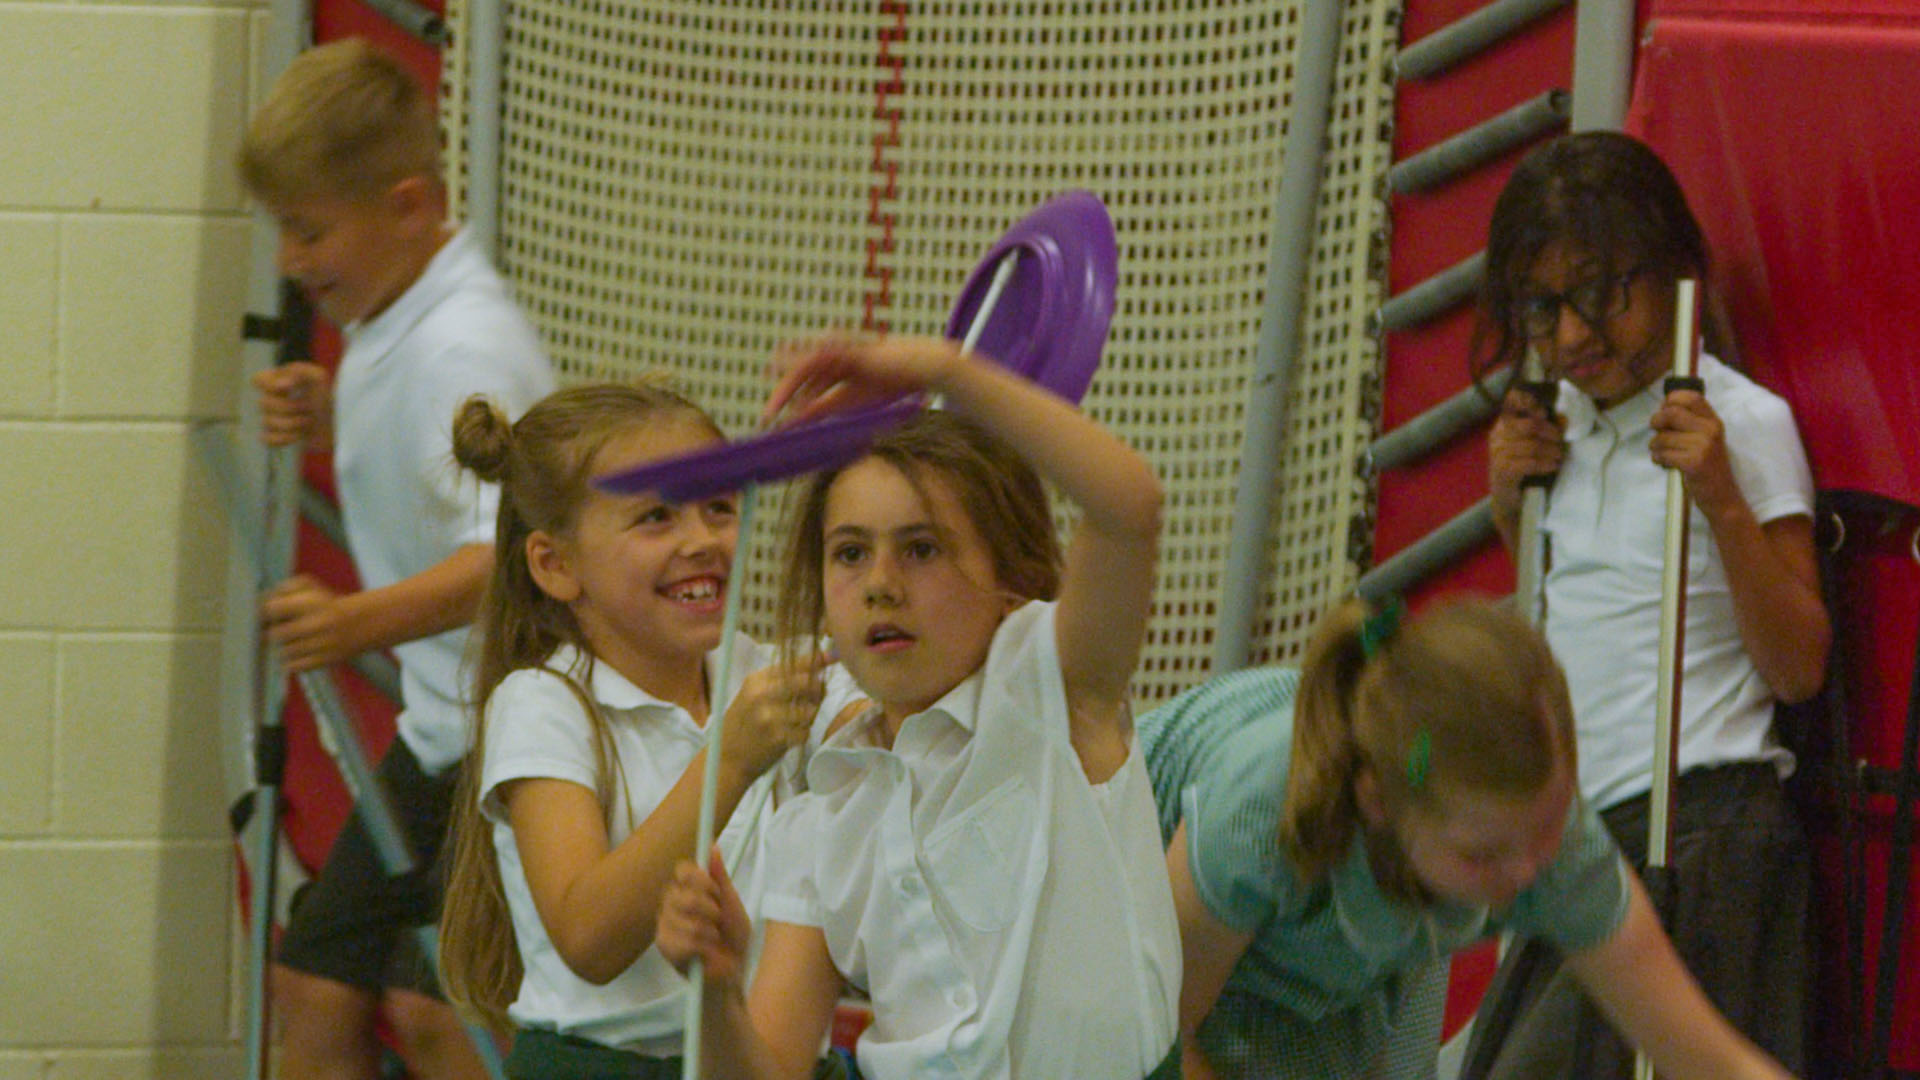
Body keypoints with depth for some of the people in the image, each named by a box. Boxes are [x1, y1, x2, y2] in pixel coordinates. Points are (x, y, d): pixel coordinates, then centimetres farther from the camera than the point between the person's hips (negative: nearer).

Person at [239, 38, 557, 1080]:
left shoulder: (469, 348, -22)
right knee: (317, 988, 11)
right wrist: (333, 422, 7)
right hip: (438, 725, 10)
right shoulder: (388, 324, 8)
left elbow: (507, 554, -34)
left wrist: (362, 621, -50)